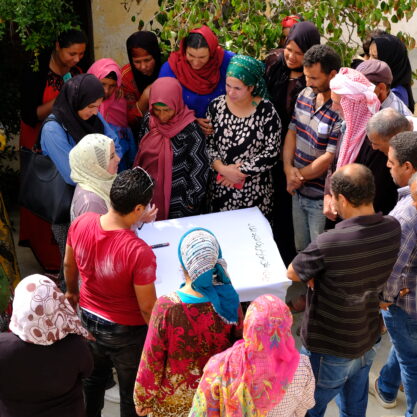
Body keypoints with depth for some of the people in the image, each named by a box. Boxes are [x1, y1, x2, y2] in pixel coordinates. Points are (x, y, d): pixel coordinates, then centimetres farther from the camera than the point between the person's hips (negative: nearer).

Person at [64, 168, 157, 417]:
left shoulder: (80, 224, -19)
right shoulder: (139, 252, -36)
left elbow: (69, 265, 1)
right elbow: (147, 307, -24)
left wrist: (72, 291, 21)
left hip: (89, 318, 6)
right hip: (126, 331, -5)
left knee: (94, 377, 32)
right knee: (132, 391, 22)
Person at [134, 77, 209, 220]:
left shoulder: (190, 129, -20)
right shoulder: (148, 120, -4)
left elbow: (200, 166, -13)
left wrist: (192, 199, -9)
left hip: (178, 201, -5)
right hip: (148, 193, 5)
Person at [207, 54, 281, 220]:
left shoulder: (266, 111, -10)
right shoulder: (216, 106, -2)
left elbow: (271, 153, -12)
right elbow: (207, 144, 0)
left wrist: (240, 171, -14)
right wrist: (222, 169, -14)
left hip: (255, 192, -2)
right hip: (220, 189, 2)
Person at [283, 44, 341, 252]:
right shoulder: (305, 95, 1)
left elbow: (329, 158, -22)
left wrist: (299, 176, -10)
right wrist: (289, 169, -9)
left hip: (322, 197, -7)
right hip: (298, 191, 7)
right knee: (300, 249, 24)